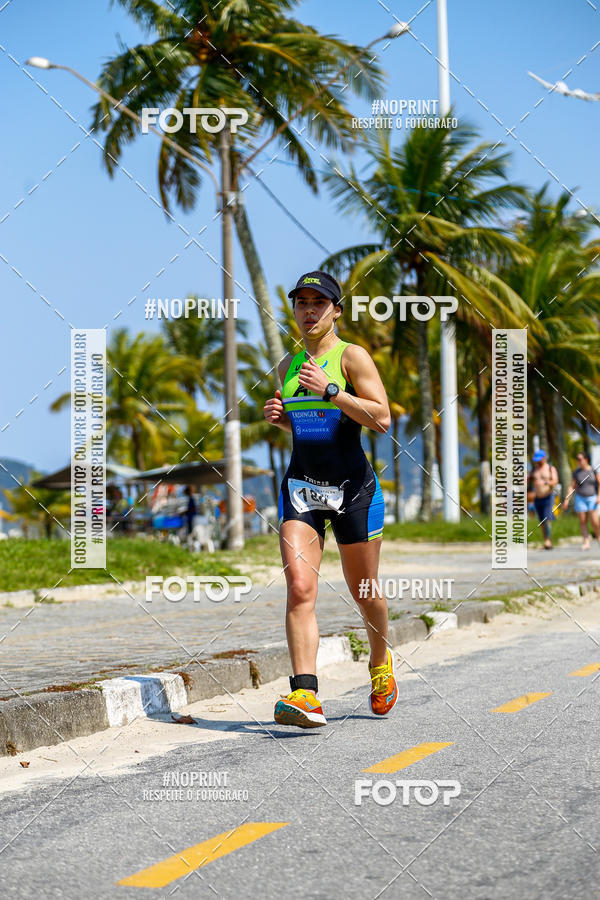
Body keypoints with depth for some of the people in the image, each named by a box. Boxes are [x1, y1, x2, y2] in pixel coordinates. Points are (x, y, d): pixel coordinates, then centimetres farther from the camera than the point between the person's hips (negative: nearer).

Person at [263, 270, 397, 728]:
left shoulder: (353, 356, -5)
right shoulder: (289, 365, 12)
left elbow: (382, 418, -15)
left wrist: (330, 390, -21)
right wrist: (279, 416, 5)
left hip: (353, 487, -3)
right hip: (301, 486, 4)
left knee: (364, 591, 10)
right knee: (299, 587, -15)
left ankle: (381, 662, 40)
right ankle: (306, 695, -22)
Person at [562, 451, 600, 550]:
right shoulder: (576, 472, 2)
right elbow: (571, 486, 4)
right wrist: (566, 500, -2)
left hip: (592, 498, -2)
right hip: (580, 498, 2)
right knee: (583, 521, -3)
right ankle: (586, 543, -2)